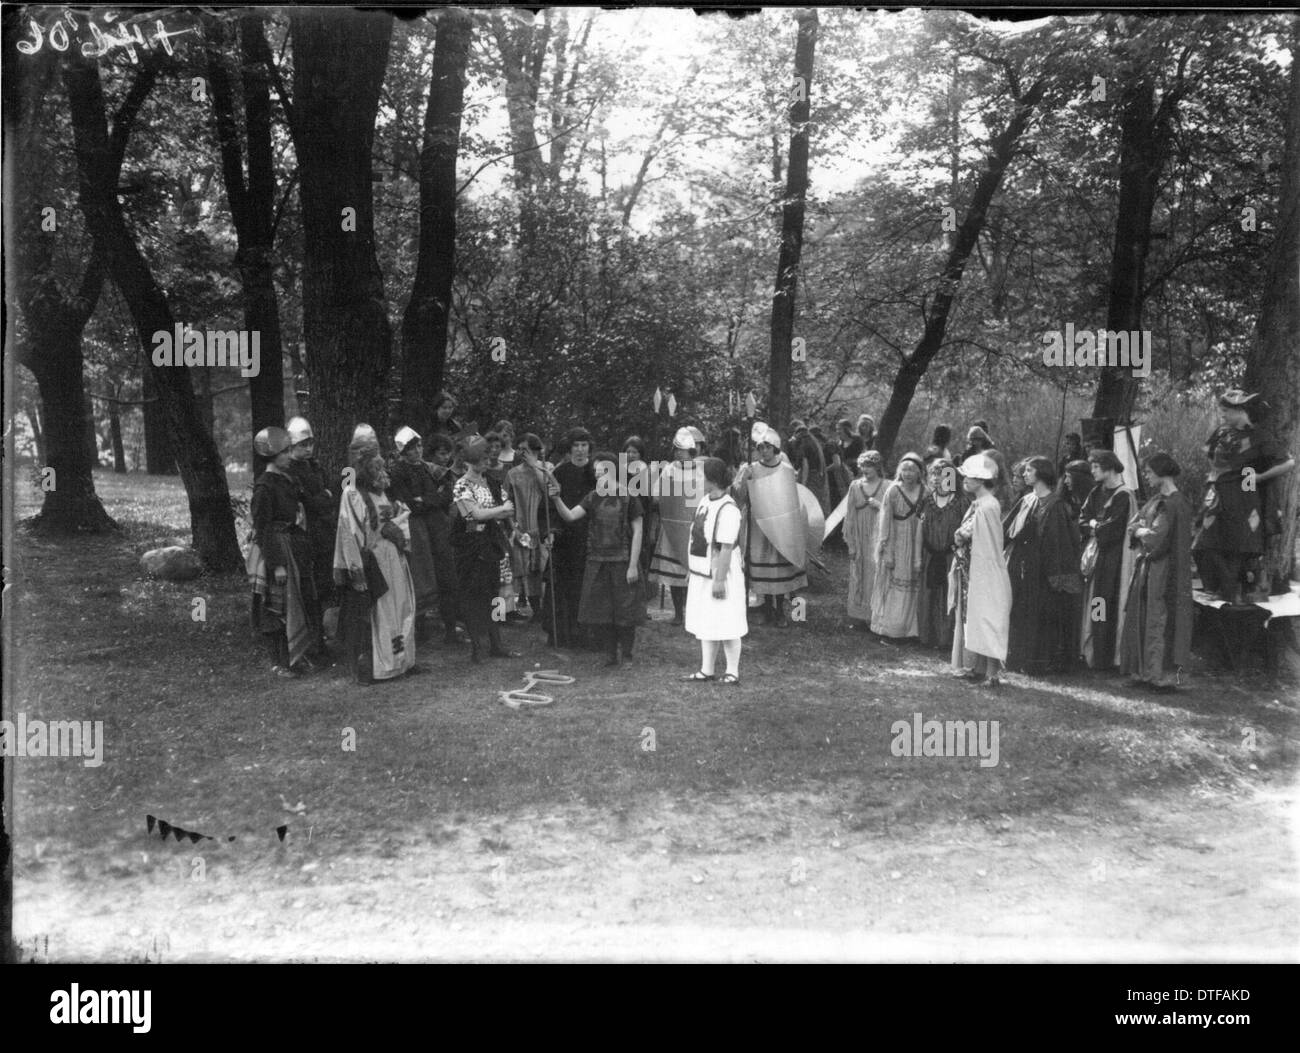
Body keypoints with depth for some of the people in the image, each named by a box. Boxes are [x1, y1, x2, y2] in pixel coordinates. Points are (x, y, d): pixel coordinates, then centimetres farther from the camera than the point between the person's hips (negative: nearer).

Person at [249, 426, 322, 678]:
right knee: (276, 607, 1)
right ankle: (278, 662, 12)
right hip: (275, 548, -8)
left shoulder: (288, 478, 8)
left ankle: (296, 655, 25)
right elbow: (262, 528, -17)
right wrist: (277, 564, -20)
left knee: (303, 601, 12)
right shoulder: (264, 486, -16)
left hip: (296, 547, 8)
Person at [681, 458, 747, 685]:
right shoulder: (705, 501, 7)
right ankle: (706, 670, 23)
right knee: (705, 625, 14)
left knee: (726, 627, 2)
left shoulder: (728, 509, -21)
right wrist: (694, 571, 17)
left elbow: (726, 548, -23)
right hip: (702, 573, 9)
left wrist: (719, 580, -23)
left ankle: (732, 672, 13)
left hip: (721, 575, -9)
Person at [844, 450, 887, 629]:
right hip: (860, 539, 2)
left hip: (878, 538, -2)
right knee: (858, 577, 4)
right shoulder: (855, 486, 6)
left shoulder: (885, 487, -2)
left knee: (876, 575, -5)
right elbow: (850, 515, 7)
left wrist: (879, 506, -15)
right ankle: (859, 617, 11)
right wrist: (850, 543, 3)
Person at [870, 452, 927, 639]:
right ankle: (887, 630, 11)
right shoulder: (893, 491, -9)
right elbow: (886, 523, -8)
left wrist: (921, 554, 1)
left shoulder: (924, 492, 0)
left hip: (917, 544, 3)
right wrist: (887, 552, -11)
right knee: (893, 587, 3)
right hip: (895, 544, -3)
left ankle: (908, 627, 17)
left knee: (912, 587, 7)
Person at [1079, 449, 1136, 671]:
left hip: (1113, 559, -8)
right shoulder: (1096, 493, 13)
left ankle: (1106, 658, -3)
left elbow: (1113, 528, -17)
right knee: (1091, 603, 8)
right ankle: (1089, 651, 14)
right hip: (1094, 555, 8)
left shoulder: (1123, 496, -11)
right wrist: (1094, 527, -8)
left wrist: (1094, 527, -2)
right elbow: (1082, 521, 11)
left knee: (1107, 609, -7)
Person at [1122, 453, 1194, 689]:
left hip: (1164, 572, -9)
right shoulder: (1157, 500, 12)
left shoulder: (1173, 504, -16)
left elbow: (1155, 538, -22)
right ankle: (1146, 670, 19)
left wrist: (1140, 530, -6)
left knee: (1160, 622, -3)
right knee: (1142, 621, 12)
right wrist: (1143, 530, -8)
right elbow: (1132, 527, 11)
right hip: (1149, 568, 9)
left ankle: (1164, 674, 4)